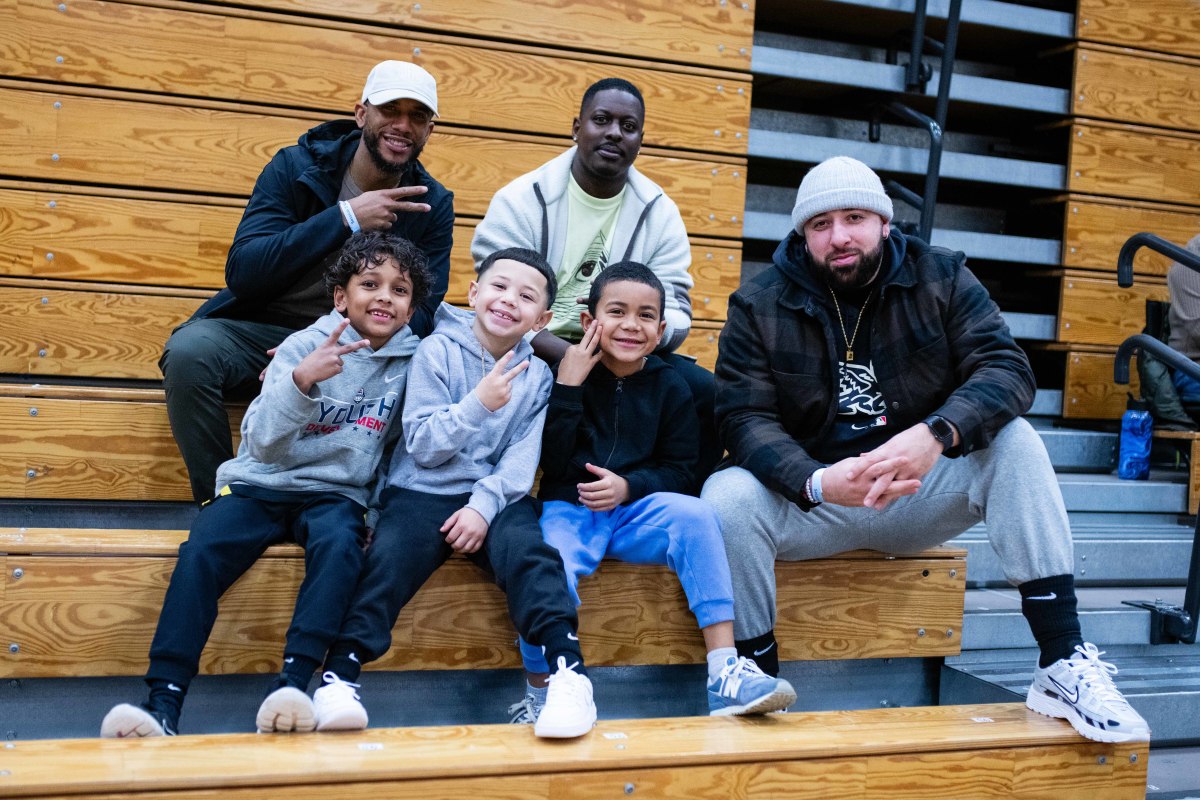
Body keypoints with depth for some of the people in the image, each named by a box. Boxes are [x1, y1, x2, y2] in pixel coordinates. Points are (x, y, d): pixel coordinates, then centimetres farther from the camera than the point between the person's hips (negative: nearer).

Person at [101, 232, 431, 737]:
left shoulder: (411, 359, 2)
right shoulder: (306, 345, -5)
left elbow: (401, 438, 15)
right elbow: (264, 443, -14)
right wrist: (301, 379, -30)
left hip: (334, 493, 1)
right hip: (260, 484, -1)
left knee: (340, 545, -33)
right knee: (201, 551, -27)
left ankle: (291, 686, -38)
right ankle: (164, 702, -26)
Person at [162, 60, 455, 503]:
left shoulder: (432, 204, 0)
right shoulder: (295, 166, -5)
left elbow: (420, 316, -6)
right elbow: (242, 274, -16)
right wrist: (345, 217, -25)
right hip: (260, 329, -1)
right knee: (189, 351, -31)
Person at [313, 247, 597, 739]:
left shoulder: (537, 375, 8)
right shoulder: (438, 351, 1)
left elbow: (522, 459, -1)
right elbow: (423, 446, -5)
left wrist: (484, 504, -18)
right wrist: (478, 404, -19)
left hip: (496, 496, 1)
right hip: (423, 491, -1)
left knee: (528, 551, -28)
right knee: (389, 557, -28)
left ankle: (569, 670, -31)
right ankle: (340, 675, -28)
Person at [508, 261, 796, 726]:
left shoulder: (669, 387, 7)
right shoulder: (566, 374, -2)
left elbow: (679, 470, 6)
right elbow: (550, 463, -10)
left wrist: (628, 487, -13)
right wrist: (568, 387, -17)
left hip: (635, 511, 3)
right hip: (567, 510, -2)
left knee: (696, 515, -27)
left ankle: (725, 674, -26)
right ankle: (538, 699, -6)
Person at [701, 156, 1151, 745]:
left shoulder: (941, 278, -1)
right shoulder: (759, 307, -4)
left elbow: (1006, 369, -13)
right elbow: (745, 418, -12)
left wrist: (935, 434, -35)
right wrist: (817, 483, -32)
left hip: (921, 492, 1)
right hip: (811, 499, -1)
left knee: (1014, 443, -23)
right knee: (727, 497, -30)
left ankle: (1061, 664, -23)